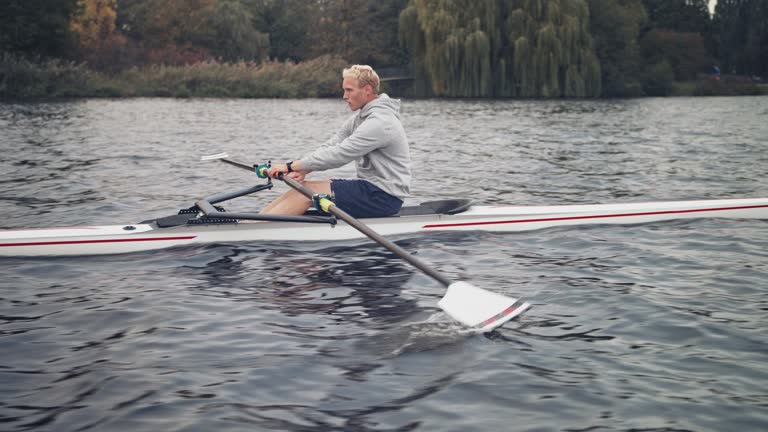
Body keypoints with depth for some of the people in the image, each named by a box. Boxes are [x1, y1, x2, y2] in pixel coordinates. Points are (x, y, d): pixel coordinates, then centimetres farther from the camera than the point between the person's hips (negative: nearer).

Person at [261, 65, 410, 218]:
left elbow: (339, 154, -24)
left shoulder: (380, 122, -19)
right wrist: (301, 170, -12)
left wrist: (290, 166, -22)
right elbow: (329, 147, 6)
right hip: (371, 187, 9)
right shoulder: (359, 118, 13)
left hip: (385, 197, -9)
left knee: (307, 191, -16)